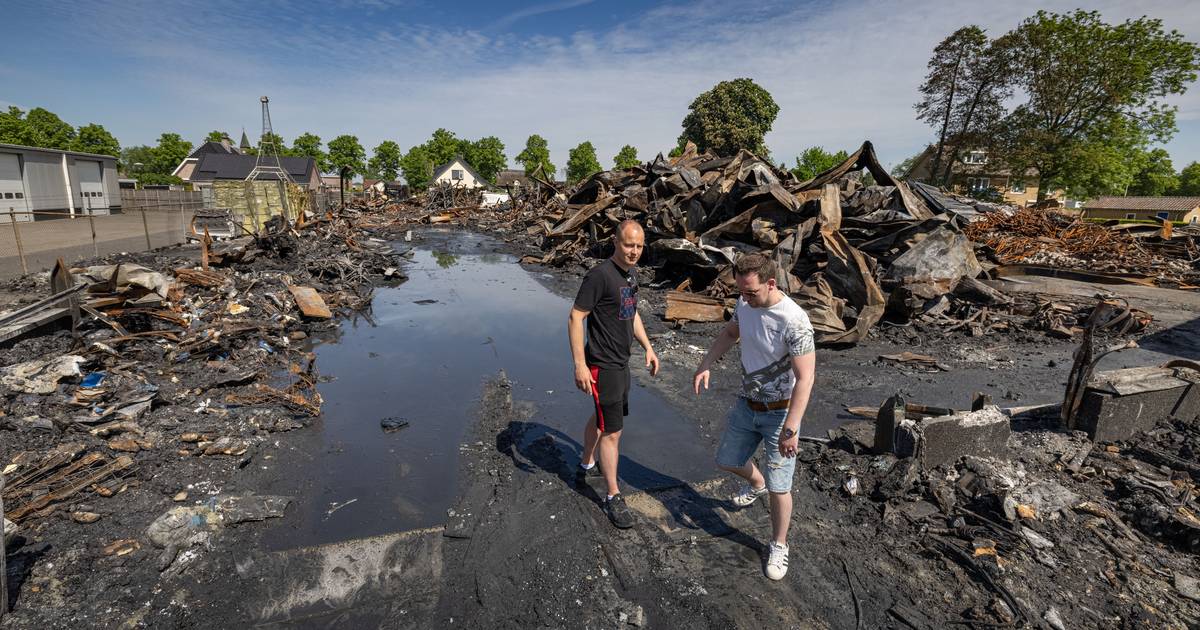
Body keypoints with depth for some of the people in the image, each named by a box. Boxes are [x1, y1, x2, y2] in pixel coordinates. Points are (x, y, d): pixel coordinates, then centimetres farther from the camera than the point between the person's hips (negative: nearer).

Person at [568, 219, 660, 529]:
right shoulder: (600, 275, -21)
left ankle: (587, 465, 45)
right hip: (602, 366, -9)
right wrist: (580, 365, -24)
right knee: (612, 431, -2)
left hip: (621, 362, 9)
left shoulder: (630, 275, 7)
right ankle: (613, 497, 13)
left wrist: (648, 348, 15)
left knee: (601, 417, 24)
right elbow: (575, 318, -21)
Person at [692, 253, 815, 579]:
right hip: (747, 404, 7)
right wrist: (706, 365, 2)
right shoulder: (745, 304, -8)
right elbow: (730, 333, 13)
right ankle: (756, 484, 54)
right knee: (727, 460, 21)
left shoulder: (794, 321, -29)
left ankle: (779, 546, 28)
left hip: (780, 413, -6)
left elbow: (805, 378, -28)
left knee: (778, 487, 2)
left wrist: (790, 429, -30)